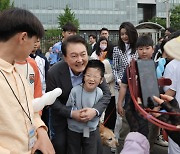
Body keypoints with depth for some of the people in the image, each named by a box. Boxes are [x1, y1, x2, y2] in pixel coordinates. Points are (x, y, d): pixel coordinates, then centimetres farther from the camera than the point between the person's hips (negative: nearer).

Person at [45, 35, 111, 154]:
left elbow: (106, 93, -13)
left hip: (89, 115, 2)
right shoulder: (54, 73, -24)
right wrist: (71, 113, -29)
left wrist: (95, 111, -31)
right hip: (63, 117, -2)